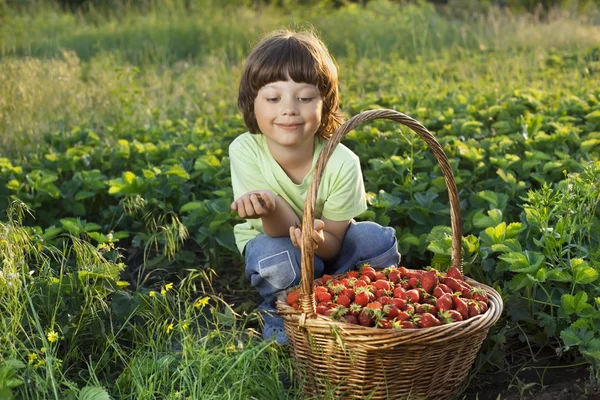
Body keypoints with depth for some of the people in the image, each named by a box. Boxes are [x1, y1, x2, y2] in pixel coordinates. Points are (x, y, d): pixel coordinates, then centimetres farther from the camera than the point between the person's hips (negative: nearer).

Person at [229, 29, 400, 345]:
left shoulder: (343, 163, -27)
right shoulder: (245, 151, -27)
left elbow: (333, 243, -18)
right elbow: (282, 231, -27)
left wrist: (319, 240, -44)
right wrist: (269, 208, -52)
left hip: (325, 247, 2)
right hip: (269, 242, -1)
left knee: (376, 239, -25)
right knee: (278, 256, -34)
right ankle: (282, 324, -3)